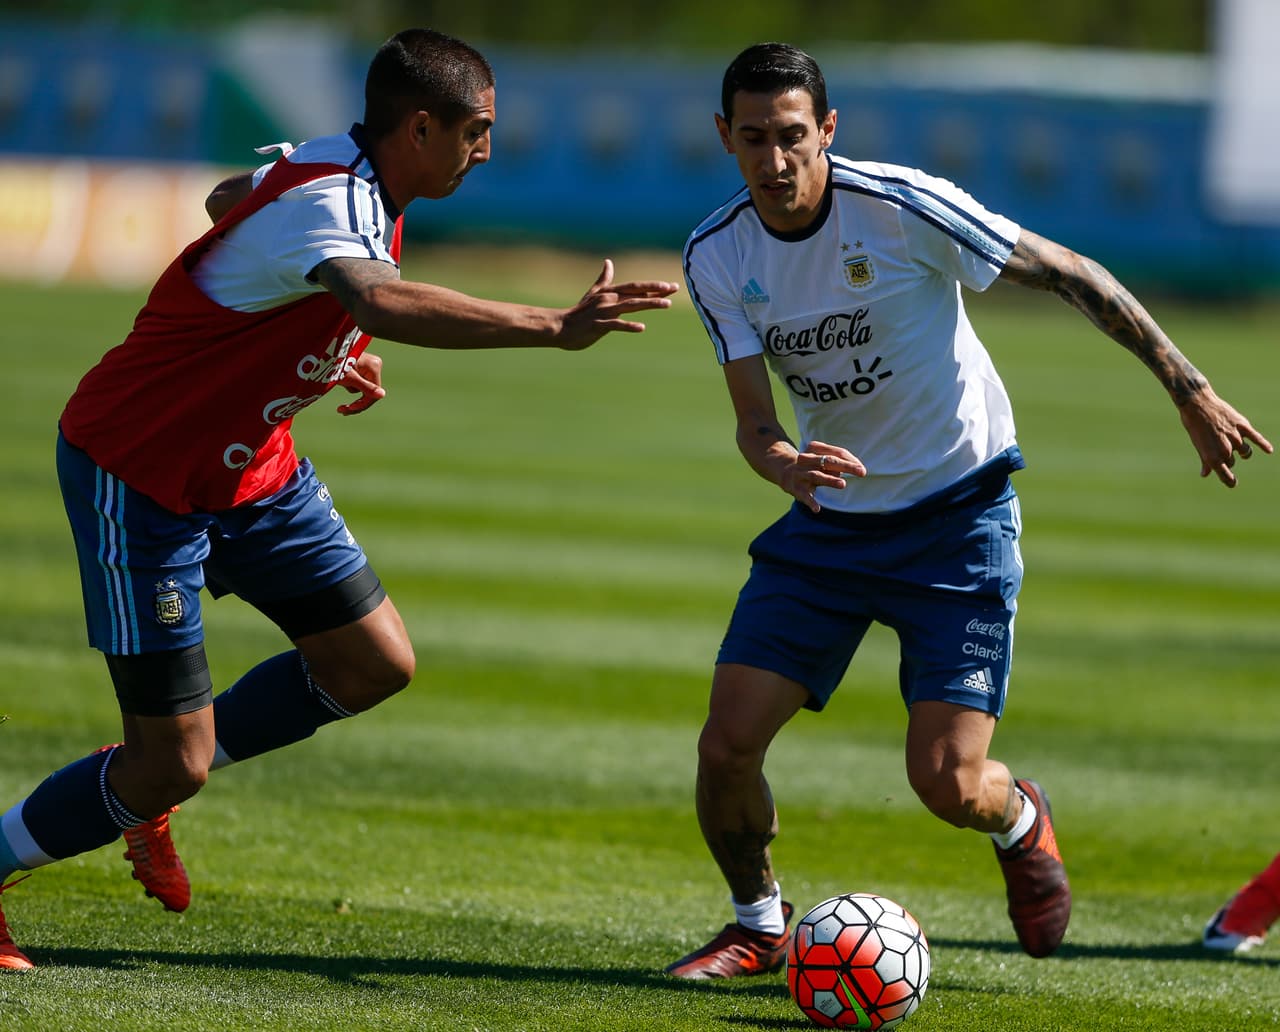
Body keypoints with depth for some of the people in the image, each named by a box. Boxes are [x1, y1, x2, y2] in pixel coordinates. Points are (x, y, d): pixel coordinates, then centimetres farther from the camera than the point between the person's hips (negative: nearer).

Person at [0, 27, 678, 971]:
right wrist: (556, 327, -57)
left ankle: (151, 790, 22)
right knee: (173, 763, -9)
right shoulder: (320, 202, -29)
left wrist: (343, 353, 18)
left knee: (377, 662, 6)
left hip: (252, 468, 10)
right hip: (137, 474, -10)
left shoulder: (348, 178, 0)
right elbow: (385, 303, -51)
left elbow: (230, 200, 22)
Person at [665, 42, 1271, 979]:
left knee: (948, 783, -12)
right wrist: (787, 466, -33)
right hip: (830, 516, 4)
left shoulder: (901, 206, -20)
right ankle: (760, 924, 20)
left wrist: (1191, 391, -11)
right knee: (727, 744, -9)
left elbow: (1071, 276, -12)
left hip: (957, 514, -4)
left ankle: (1020, 821, 27)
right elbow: (753, 419, -7)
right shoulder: (717, 257, -6)